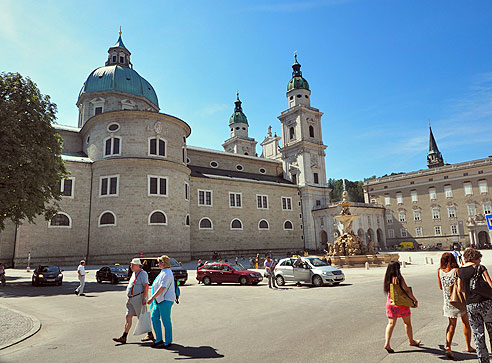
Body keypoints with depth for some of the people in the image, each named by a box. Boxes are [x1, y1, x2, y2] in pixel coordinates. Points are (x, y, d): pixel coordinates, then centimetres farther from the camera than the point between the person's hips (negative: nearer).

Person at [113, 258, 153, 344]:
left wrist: (144, 298, -24)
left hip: (138, 298, -9)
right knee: (128, 317, 6)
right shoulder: (134, 273, 16)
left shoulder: (142, 273, -13)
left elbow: (146, 286, -20)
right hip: (131, 299, 9)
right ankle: (123, 337, 9)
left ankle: (150, 335, 12)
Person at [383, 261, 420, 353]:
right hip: (401, 304, -3)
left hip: (390, 303, 4)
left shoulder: (387, 278, -2)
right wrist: (415, 300, -5)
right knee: (407, 323, 19)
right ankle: (411, 341, 37)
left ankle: (387, 343, -6)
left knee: (391, 323, 6)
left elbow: (387, 291, 6)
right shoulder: (399, 278, -16)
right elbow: (407, 291, -15)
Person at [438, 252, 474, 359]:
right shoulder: (456, 270, -16)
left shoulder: (439, 271, -4)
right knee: (466, 323, 20)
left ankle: (448, 347, -3)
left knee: (452, 324, 13)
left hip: (448, 301, 3)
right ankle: (468, 347, 34)